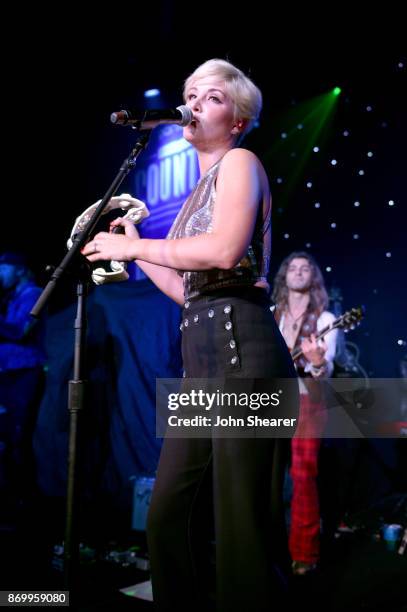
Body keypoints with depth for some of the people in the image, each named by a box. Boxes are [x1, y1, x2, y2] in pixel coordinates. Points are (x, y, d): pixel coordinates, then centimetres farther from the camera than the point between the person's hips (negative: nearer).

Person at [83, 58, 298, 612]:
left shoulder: (239, 162, 2)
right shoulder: (201, 191, 26)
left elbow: (224, 251, -18)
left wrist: (132, 246, -6)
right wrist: (132, 247, 22)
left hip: (240, 348, -9)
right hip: (202, 359, 9)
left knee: (241, 528, -5)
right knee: (169, 518, 9)